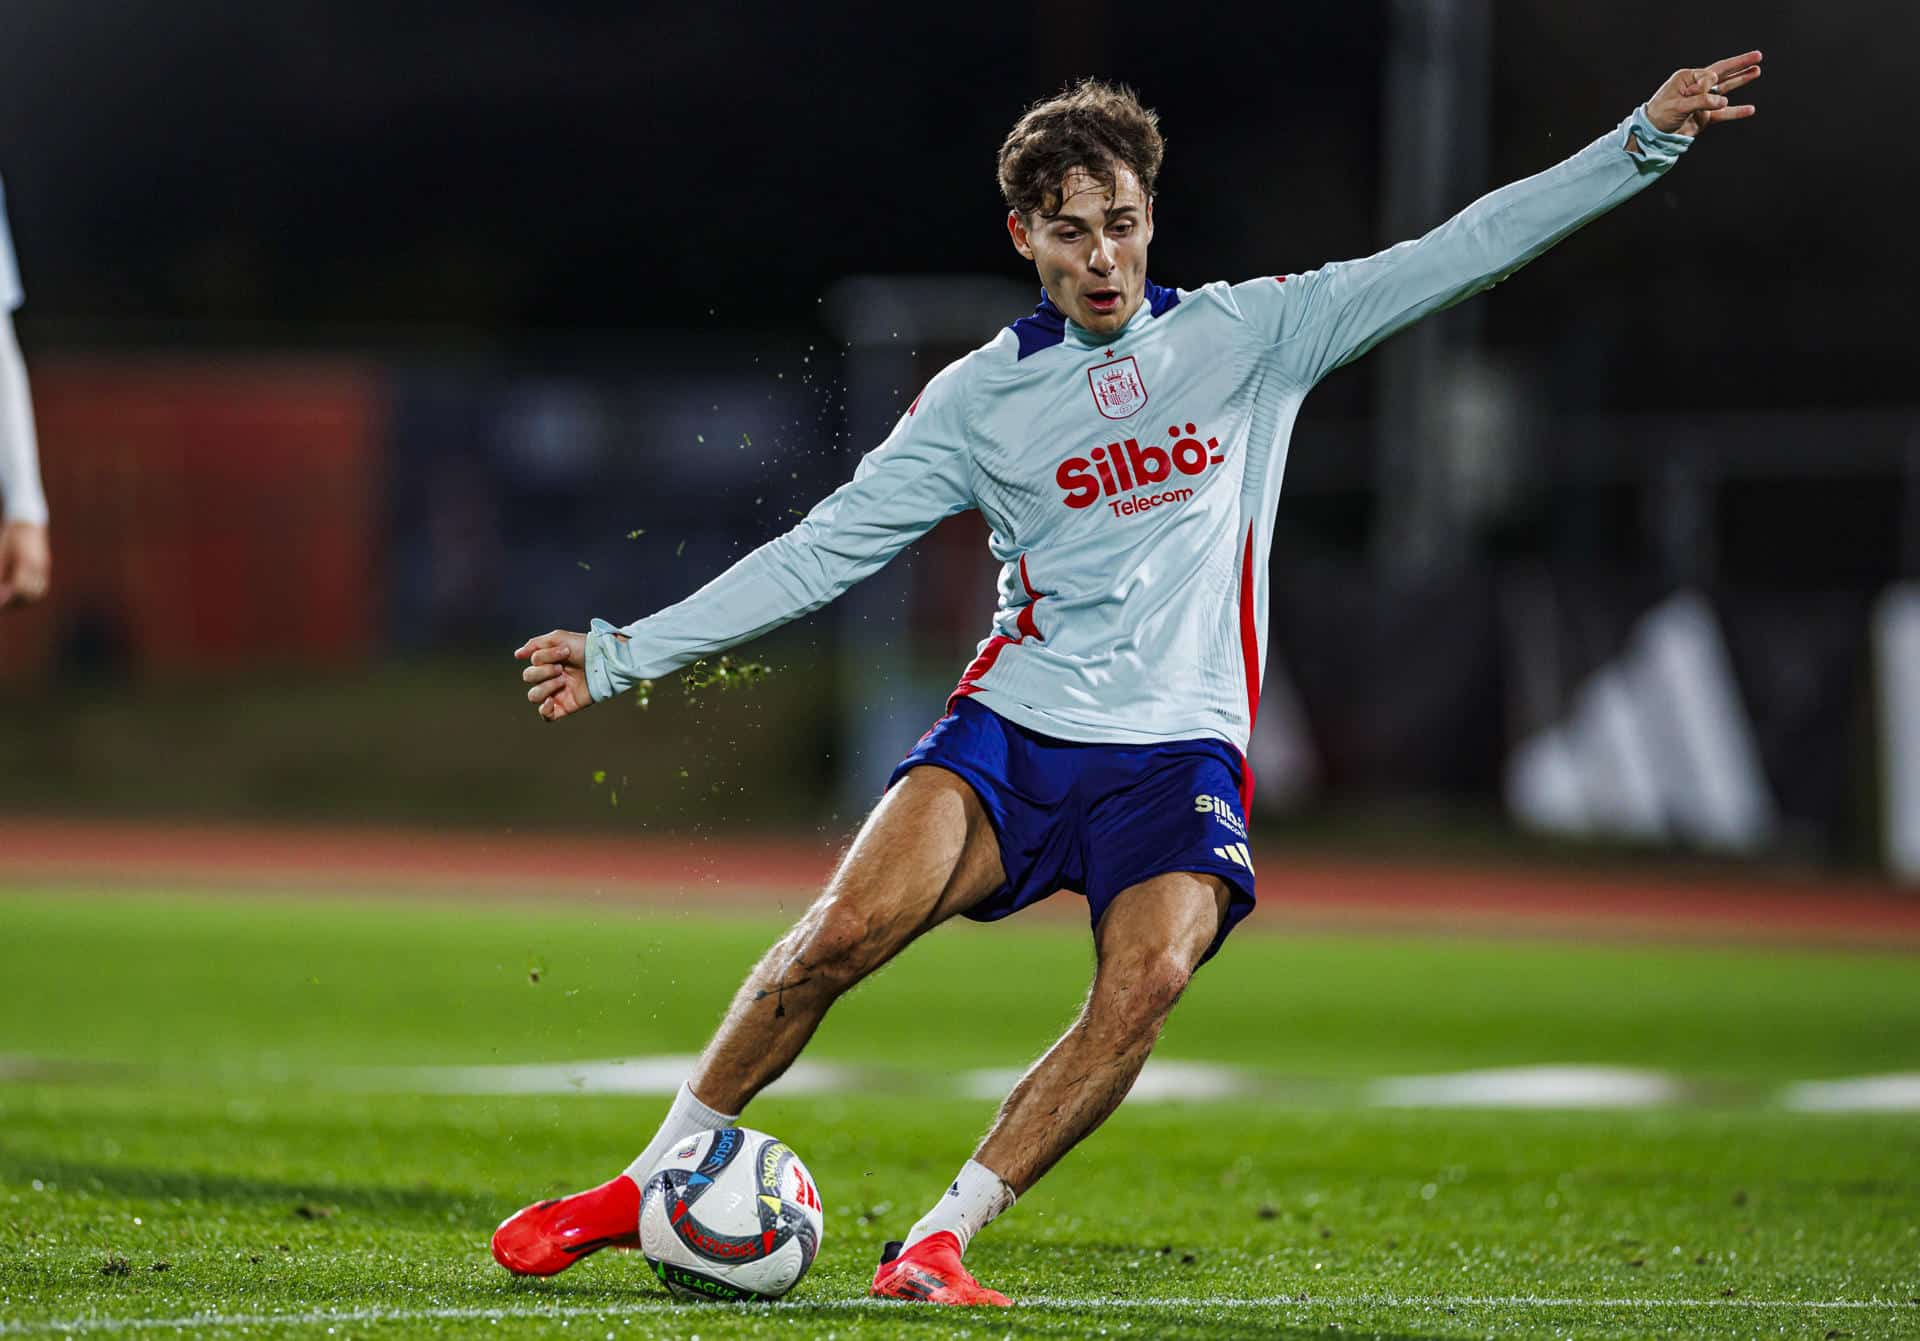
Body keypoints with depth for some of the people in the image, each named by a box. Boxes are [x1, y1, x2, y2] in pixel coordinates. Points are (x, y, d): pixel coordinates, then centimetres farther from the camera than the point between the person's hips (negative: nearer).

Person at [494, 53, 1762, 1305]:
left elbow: (1455, 254, 4)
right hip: (1014, 729, 0)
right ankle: (650, 1184, -5)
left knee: (1148, 982, -28)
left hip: (1179, 749, 0)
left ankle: (938, 1243, -20)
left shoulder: (1248, 334, 6)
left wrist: (1646, 139, -3)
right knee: (846, 930, -21)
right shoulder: (980, 398, 7)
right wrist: (624, 652, 4)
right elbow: (820, 552, 9)